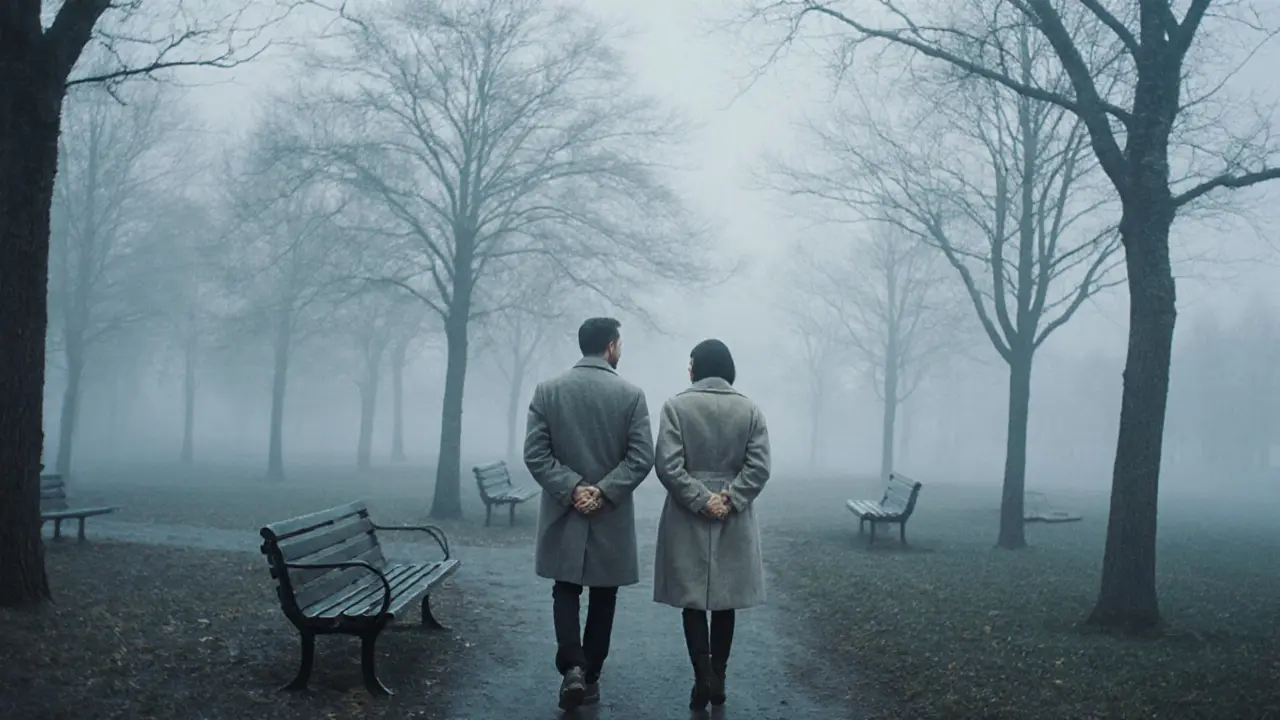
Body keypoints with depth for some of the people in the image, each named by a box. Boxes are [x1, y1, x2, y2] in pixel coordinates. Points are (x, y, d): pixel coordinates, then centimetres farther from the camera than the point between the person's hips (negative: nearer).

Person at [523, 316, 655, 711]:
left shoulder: (547, 389, -2)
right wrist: (604, 491, -13)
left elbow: (535, 453, -8)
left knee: (566, 590, 14)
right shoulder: (631, 394, -6)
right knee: (602, 596, 13)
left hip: (563, 511, 1)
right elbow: (642, 457, -13)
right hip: (612, 515, -1)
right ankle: (590, 677, 19)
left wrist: (571, 489, -10)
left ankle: (573, 668, -4)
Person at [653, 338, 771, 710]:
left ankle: (704, 677, -4)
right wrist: (729, 498, -8)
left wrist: (699, 500, -10)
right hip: (735, 522, 2)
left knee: (692, 599, 5)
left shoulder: (677, 406, -6)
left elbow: (668, 465, -14)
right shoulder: (750, 409, 2)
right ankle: (718, 680, 17)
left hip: (687, 520, -2)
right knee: (724, 602, 12)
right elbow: (759, 467, -7)